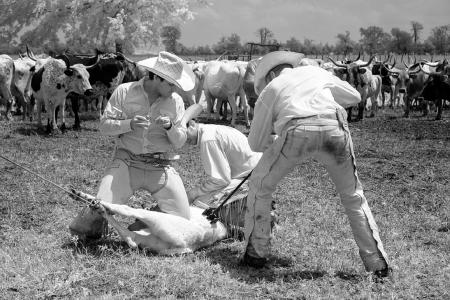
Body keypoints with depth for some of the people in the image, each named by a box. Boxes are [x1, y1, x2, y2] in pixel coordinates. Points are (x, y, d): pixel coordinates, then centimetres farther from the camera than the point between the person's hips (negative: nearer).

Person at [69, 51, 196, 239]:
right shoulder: (124, 92, 3)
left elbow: (180, 141, 7)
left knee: (182, 219, -5)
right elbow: (104, 125, 0)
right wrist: (129, 124, -18)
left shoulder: (175, 101, 9)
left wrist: (169, 127, -14)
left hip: (161, 167, 2)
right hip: (126, 162, -2)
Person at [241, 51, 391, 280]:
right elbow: (354, 96, 41)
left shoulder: (270, 89, 27)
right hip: (334, 127, 2)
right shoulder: (315, 71, 33)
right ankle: (377, 263, 18)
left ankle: (256, 254, 21)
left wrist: (273, 145, 48)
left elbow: (255, 144, 28)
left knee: (260, 186, 20)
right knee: (353, 196, 19)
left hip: (297, 131, -2)